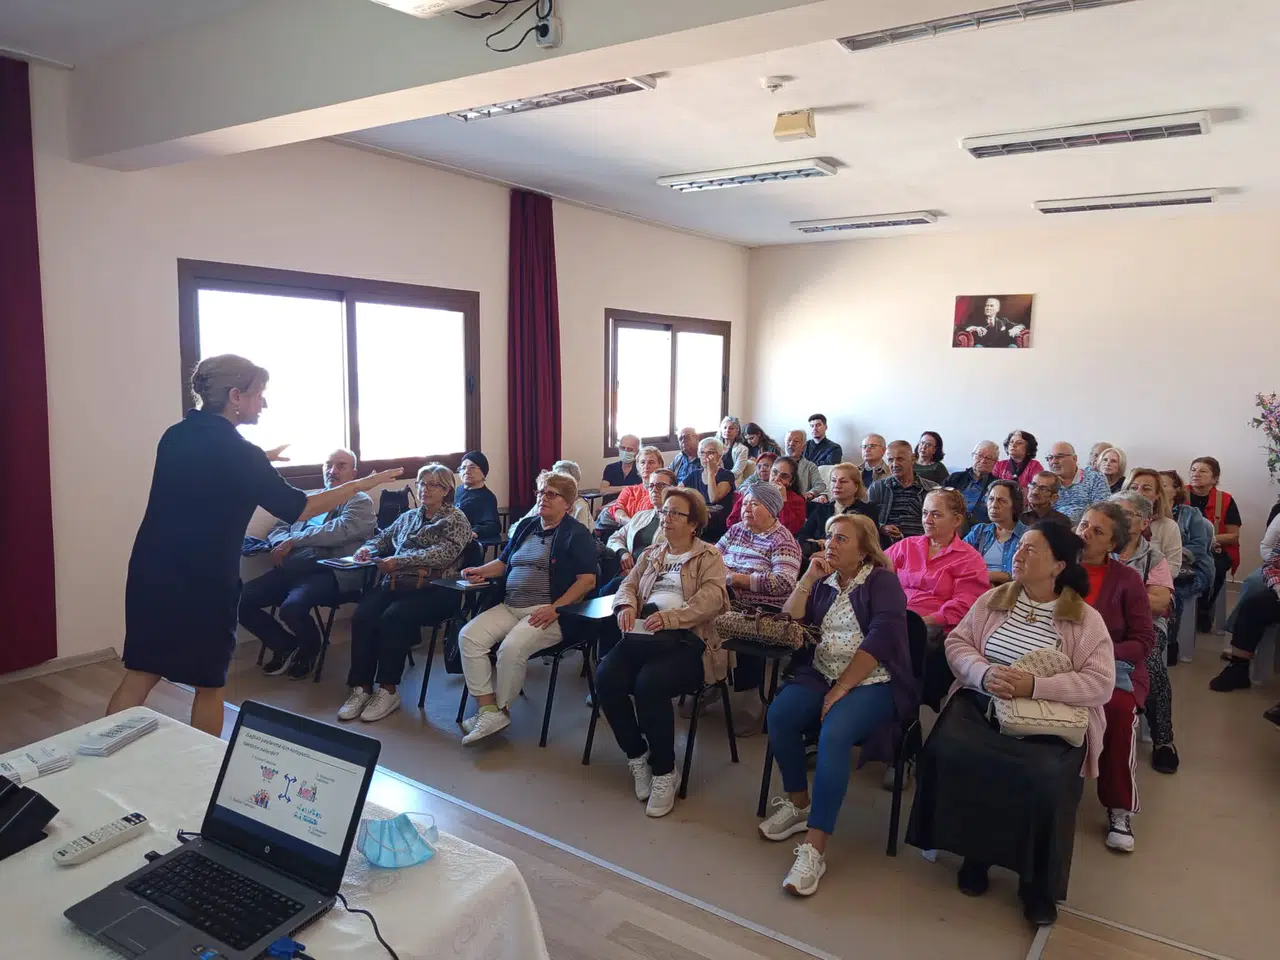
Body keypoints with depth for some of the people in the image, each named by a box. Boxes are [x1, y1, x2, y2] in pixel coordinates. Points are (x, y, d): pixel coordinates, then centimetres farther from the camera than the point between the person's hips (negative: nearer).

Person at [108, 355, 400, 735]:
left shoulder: (174, 436, 6)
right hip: (203, 583, -6)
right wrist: (361, 485, -3)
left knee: (140, 674, 14)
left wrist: (259, 462, 30)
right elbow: (297, 508, -10)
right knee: (209, 683, 11)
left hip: (150, 573, 6)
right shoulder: (238, 451, -15)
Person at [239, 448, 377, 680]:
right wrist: (282, 543, -4)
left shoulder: (361, 502, 5)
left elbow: (340, 530, -12)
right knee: (241, 600, -11)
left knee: (292, 607, -32)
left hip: (332, 571, -7)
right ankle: (287, 647, 11)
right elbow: (278, 528, 21)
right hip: (293, 568, 7)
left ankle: (310, 649, 3)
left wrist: (293, 540, -13)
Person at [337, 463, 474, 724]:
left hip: (433, 588, -5)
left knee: (392, 618, -31)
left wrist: (400, 561, -18)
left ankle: (388, 690, -20)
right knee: (361, 617, -23)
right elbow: (384, 538, 26)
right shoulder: (408, 517, 26)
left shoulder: (456, 519, 5)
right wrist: (369, 548, 1)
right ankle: (361, 687, -18)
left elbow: (445, 553, -11)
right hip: (394, 583, 5)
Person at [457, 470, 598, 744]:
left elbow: (588, 579, -9)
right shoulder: (526, 526, 20)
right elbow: (504, 562, 28)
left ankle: (501, 711, -8)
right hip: (509, 607, 7)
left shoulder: (577, 534, 0)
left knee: (512, 647, -31)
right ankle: (488, 710, -19)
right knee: (469, 636, -17)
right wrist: (481, 571, 6)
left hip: (548, 612, -7)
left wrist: (556, 608, -19)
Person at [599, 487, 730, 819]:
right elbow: (628, 584, 18)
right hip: (643, 634, 5)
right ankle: (636, 755, -1)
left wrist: (670, 616, -23)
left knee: (649, 684, -33)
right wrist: (627, 605, -8)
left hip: (686, 638, -5)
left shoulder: (708, 556, 9)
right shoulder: (651, 554, 27)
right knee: (606, 677, -24)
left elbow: (711, 597, -8)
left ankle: (664, 772, -11)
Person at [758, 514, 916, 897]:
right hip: (819, 674, 5)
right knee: (779, 714, -24)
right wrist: (807, 580, -2)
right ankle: (798, 803, -1)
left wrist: (842, 688, -19)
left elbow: (881, 639, -15)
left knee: (833, 733, -32)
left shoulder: (881, 581, -1)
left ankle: (814, 848, -28)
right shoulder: (822, 582, 16)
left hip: (872, 683, -5)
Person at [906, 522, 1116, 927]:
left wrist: (1034, 686, -20)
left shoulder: (1086, 620, 0)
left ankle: (1038, 882, -2)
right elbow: (957, 642, 7)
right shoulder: (992, 599, 10)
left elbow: (1101, 684, -8)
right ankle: (975, 851, -1)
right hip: (980, 705, 3)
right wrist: (983, 673, -15)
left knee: (1044, 779, -31)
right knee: (947, 753, -26)